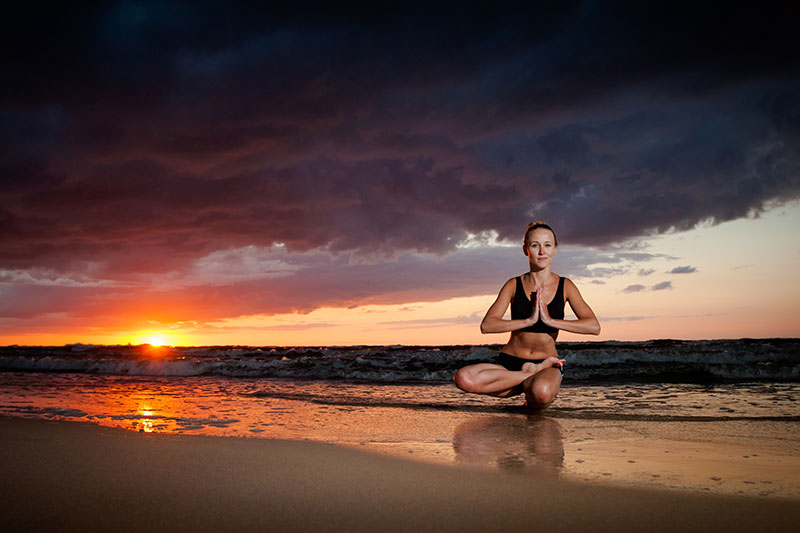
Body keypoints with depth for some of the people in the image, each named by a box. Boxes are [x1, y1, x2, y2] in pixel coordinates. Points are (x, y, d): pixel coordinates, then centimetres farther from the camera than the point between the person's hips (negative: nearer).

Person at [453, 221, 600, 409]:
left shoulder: (565, 286, 2)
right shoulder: (514, 285, 1)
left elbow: (594, 326, -10)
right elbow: (486, 326, -11)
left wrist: (550, 321, -18)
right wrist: (528, 321, -20)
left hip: (547, 366, -2)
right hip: (508, 362, 2)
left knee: (541, 394, -40)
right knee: (463, 378, -30)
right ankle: (533, 374, -13)